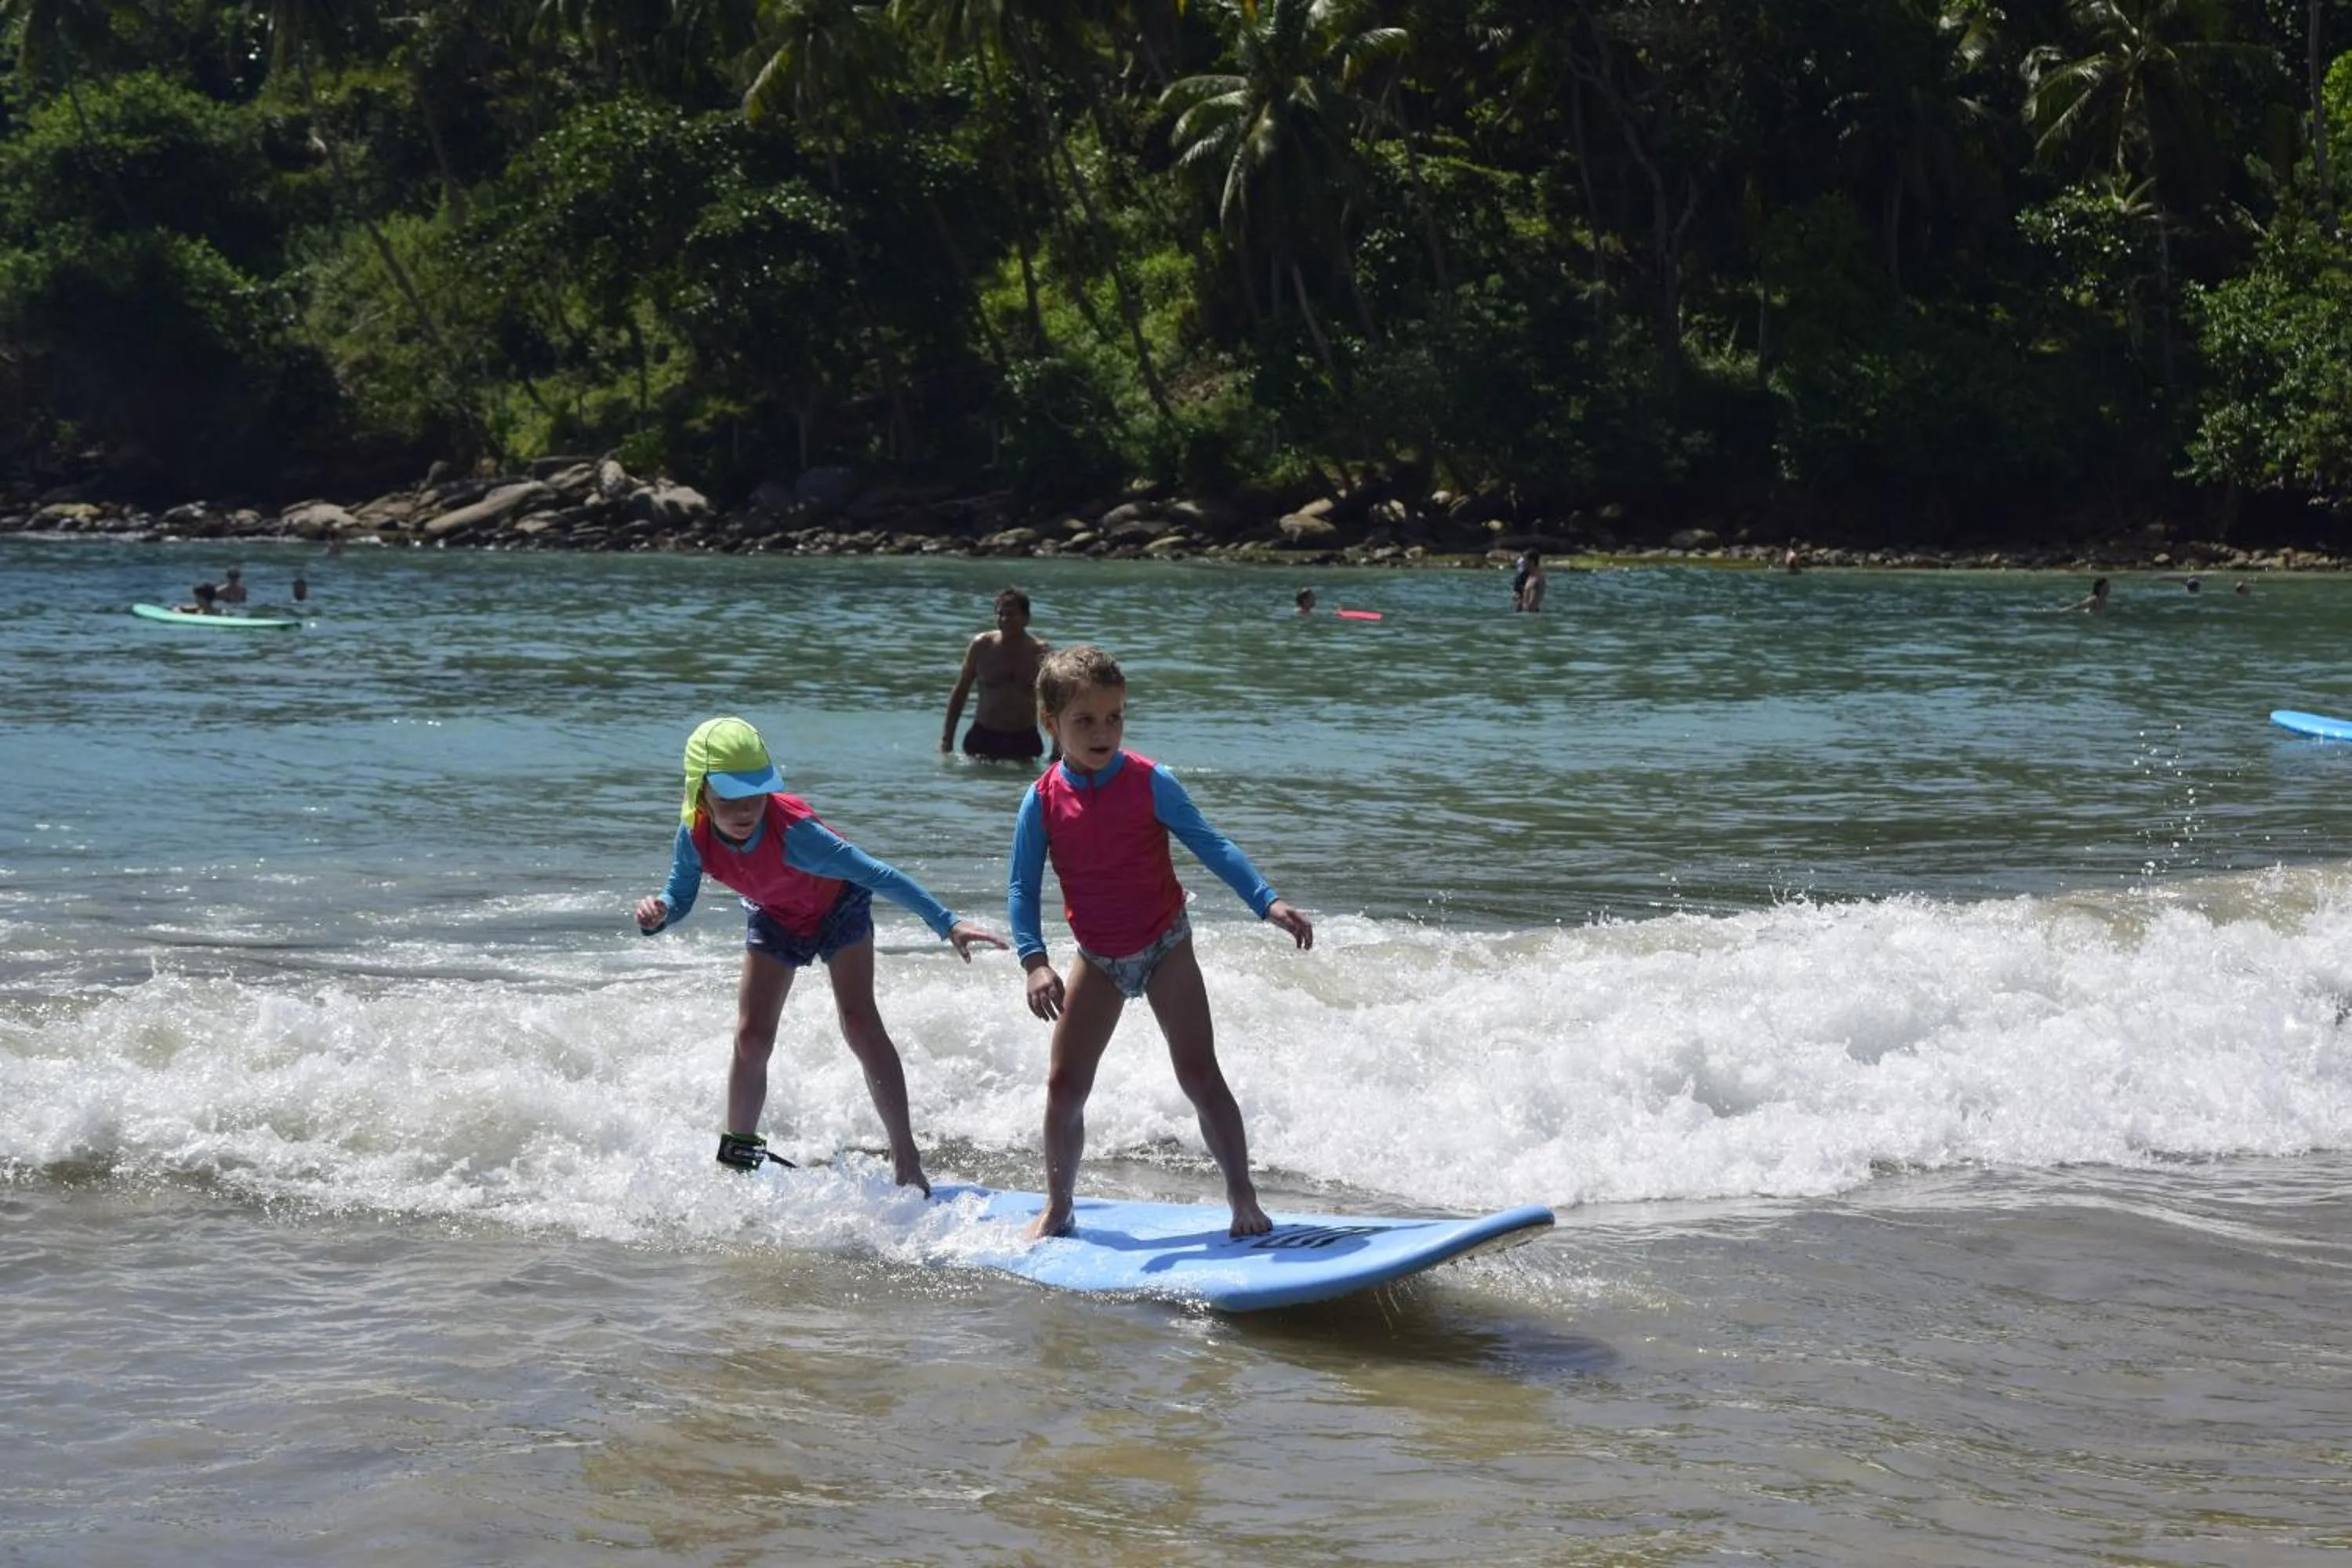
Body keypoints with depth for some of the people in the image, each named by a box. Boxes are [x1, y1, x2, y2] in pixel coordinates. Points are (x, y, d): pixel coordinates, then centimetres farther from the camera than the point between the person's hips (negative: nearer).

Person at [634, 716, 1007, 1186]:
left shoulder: (790, 829, -42)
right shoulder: (696, 837, -27)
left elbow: (877, 874, -41)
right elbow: (679, 897, -8)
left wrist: (948, 925, -44)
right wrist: (657, 914, -33)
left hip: (838, 906, -4)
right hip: (775, 919, 4)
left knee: (859, 1022, -18)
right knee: (751, 1037, -2)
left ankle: (906, 1157, -14)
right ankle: (738, 1153, 18)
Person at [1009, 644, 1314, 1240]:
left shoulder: (1150, 783, -14)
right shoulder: (1043, 801, -9)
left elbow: (1211, 845, -11)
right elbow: (1022, 887, -7)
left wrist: (1269, 902, -21)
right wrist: (1035, 961, -21)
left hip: (1164, 946, -2)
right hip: (1098, 960, 3)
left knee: (1200, 1077, -8)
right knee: (1064, 1086, 4)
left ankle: (1244, 1202, 0)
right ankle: (1057, 1207, 21)